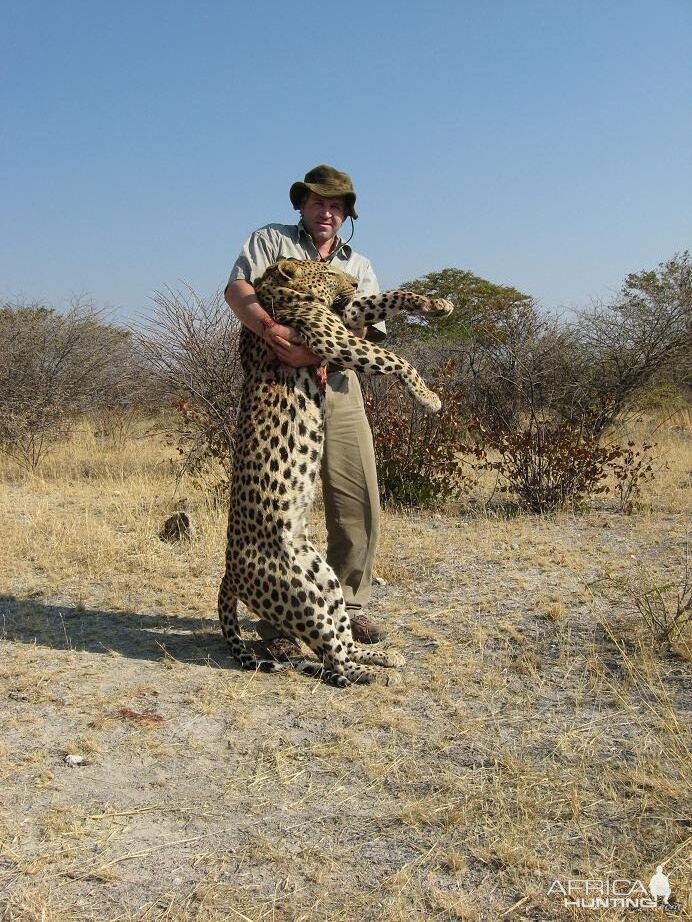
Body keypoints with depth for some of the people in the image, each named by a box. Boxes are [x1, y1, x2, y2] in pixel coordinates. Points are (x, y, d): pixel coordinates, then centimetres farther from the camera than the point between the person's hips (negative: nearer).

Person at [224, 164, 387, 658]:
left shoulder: (360, 267, 20)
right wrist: (272, 330, -26)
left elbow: (368, 337, 6)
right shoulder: (270, 240, 12)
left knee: (359, 501, 1)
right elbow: (237, 290, -7)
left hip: (339, 387, 4)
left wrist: (315, 353, -14)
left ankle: (349, 606, 15)